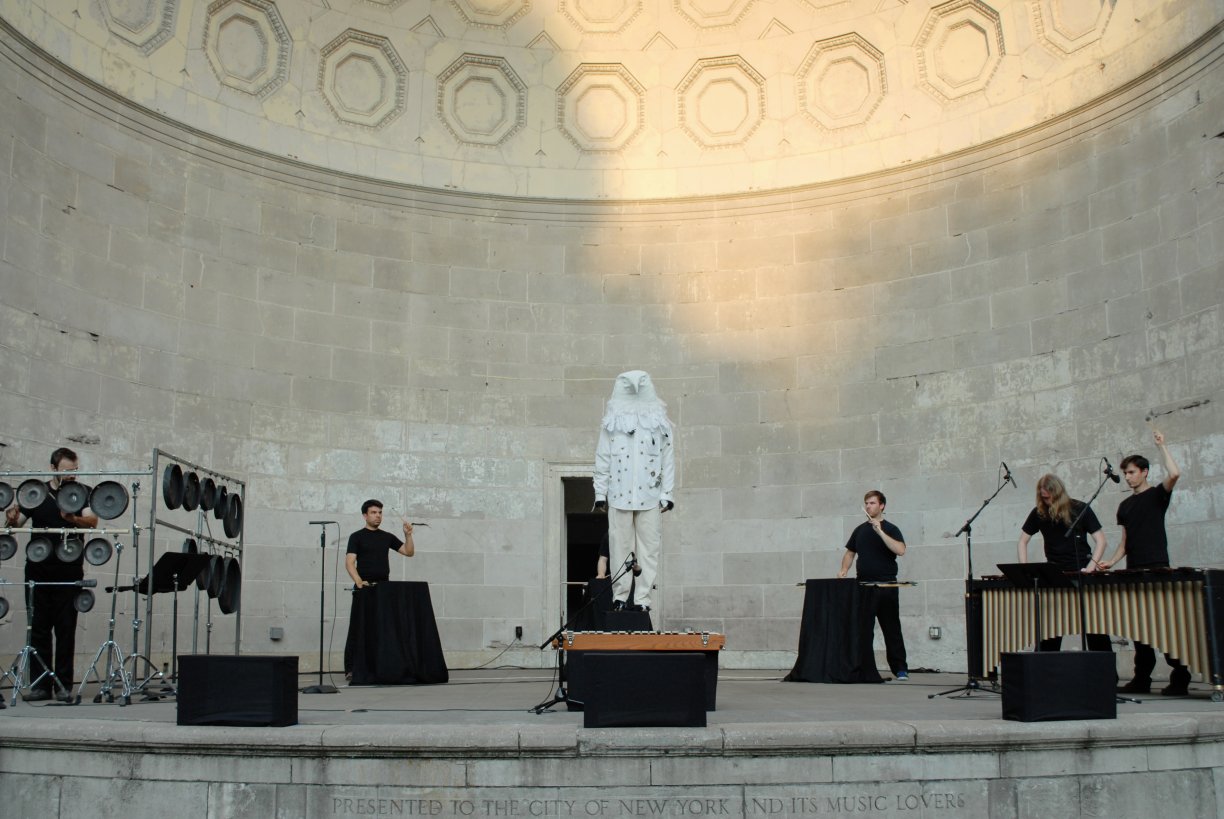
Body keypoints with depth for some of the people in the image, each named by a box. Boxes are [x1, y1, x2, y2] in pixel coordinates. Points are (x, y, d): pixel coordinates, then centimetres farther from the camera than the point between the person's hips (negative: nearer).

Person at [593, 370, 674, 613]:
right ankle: (620, 596, 7)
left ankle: (642, 597, 1)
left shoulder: (660, 422, 8)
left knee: (648, 547, -2)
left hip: (650, 496, 0)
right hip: (619, 495, 0)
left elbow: (668, 459, 5)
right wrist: (601, 493, 2)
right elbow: (602, 459, 8)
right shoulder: (612, 421, 9)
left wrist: (667, 494, -1)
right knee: (619, 546, 1)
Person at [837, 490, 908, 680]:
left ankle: (900, 669, 6)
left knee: (891, 629, 1)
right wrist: (844, 570, 2)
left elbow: (900, 550, -18)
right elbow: (850, 552, 21)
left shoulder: (890, 529, -1)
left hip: (886, 586, -4)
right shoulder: (860, 530, 13)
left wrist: (880, 531, -22)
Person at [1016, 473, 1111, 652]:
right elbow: (1023, 541, 6)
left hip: (1081, 572, -1)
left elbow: (1100, 540, -4)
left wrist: (1091, 567, -17)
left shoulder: (1080, 509, -5)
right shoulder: (1039, 513, 1)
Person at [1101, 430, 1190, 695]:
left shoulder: (1157, 495, 1)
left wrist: (1161, 445, -13)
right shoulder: (1125, 506, 17)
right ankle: (1142, 678, 10)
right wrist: (1113, 561, 5)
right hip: (1133, 571, 6)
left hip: (1157, 568, -6)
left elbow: (1174, 474, -20)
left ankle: (1180, 679, -4)